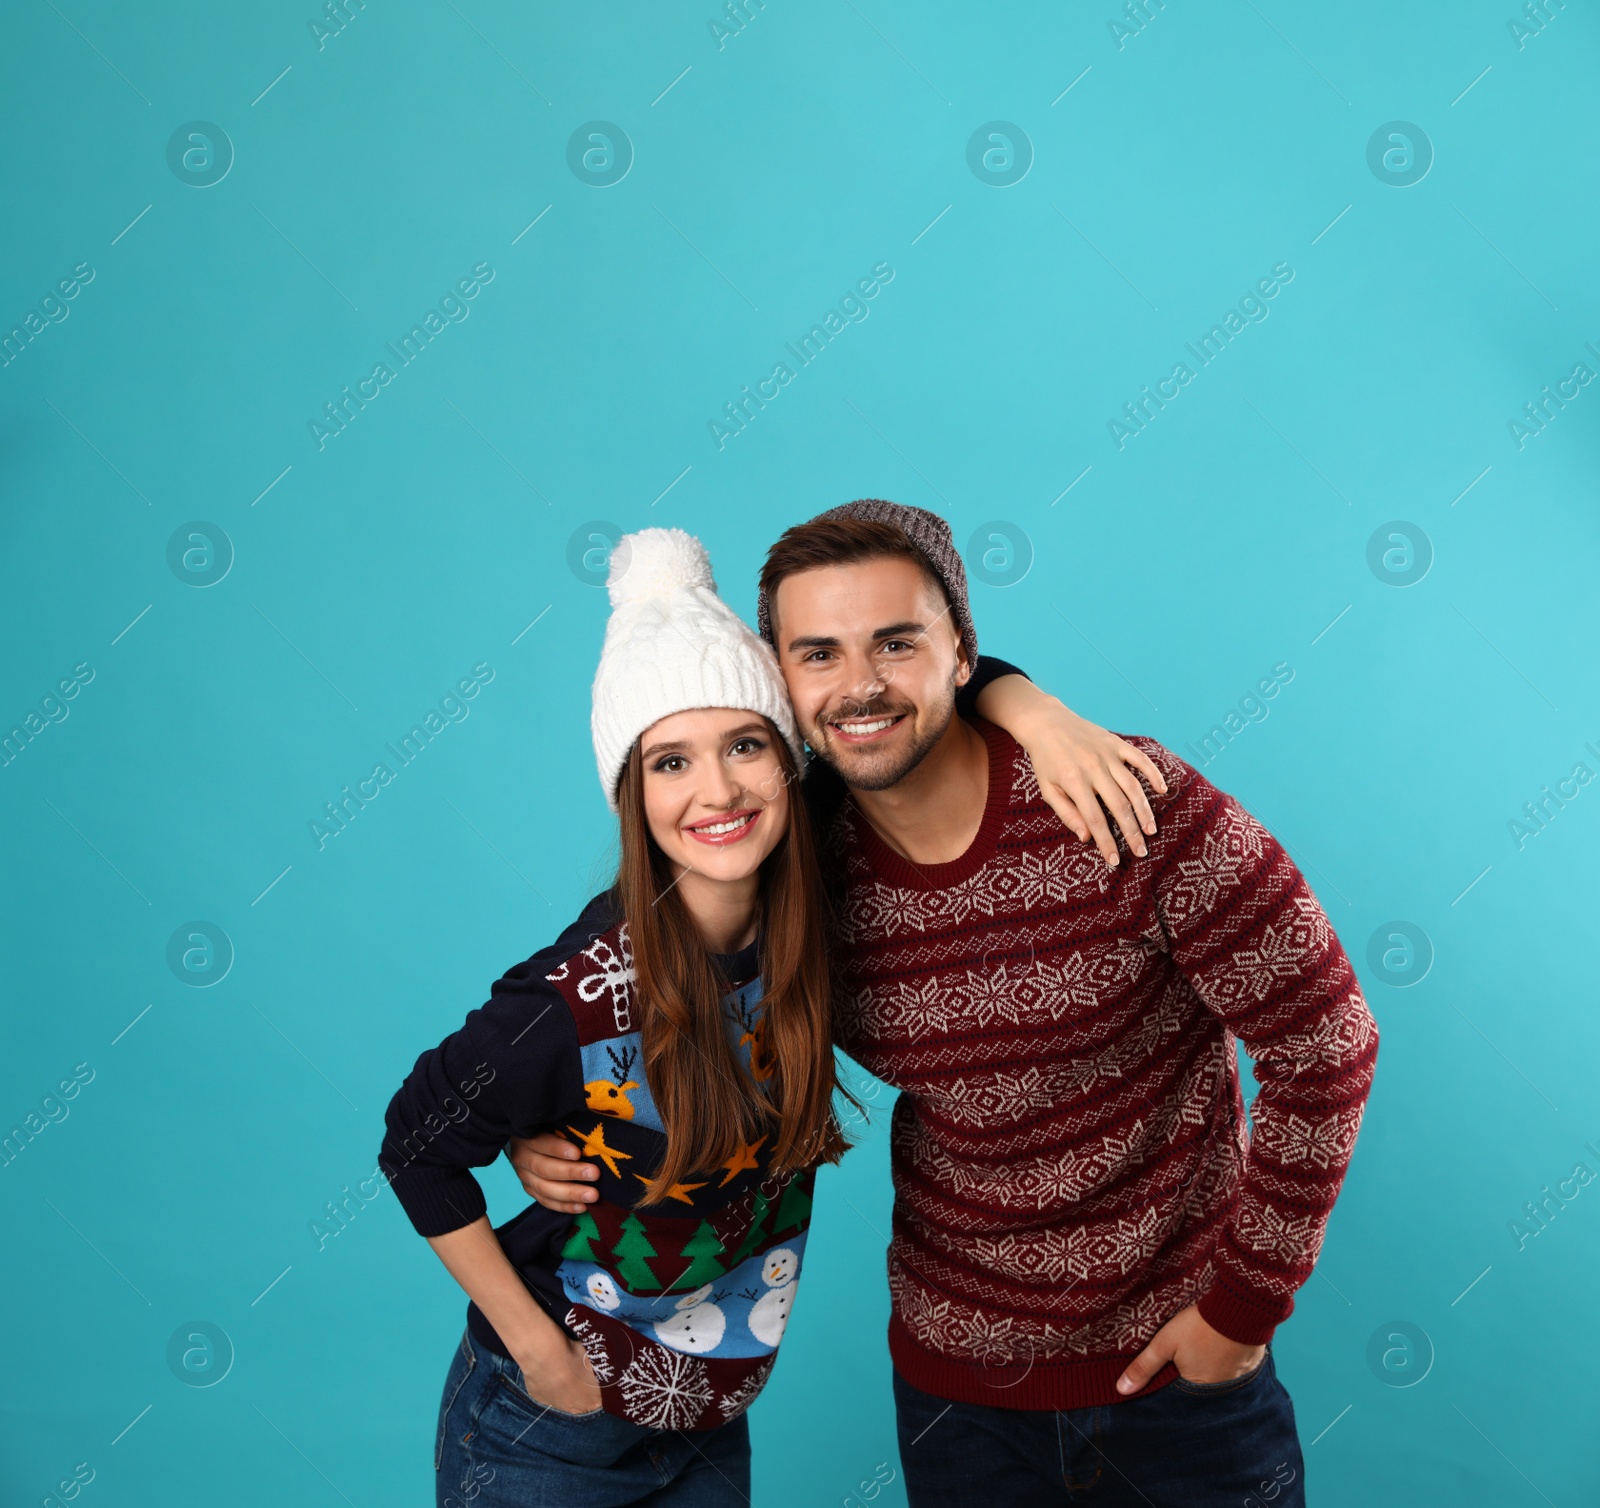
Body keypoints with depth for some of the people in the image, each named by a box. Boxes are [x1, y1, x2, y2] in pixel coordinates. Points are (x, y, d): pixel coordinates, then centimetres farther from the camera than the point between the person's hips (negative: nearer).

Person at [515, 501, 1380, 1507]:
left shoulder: (1132, 806, -21)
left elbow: (1326, 1044, -14)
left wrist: (1246, 1302, -10)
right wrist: (555, 1136, -9)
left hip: (1178, 1358, -2)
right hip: (953, 1376, 3)